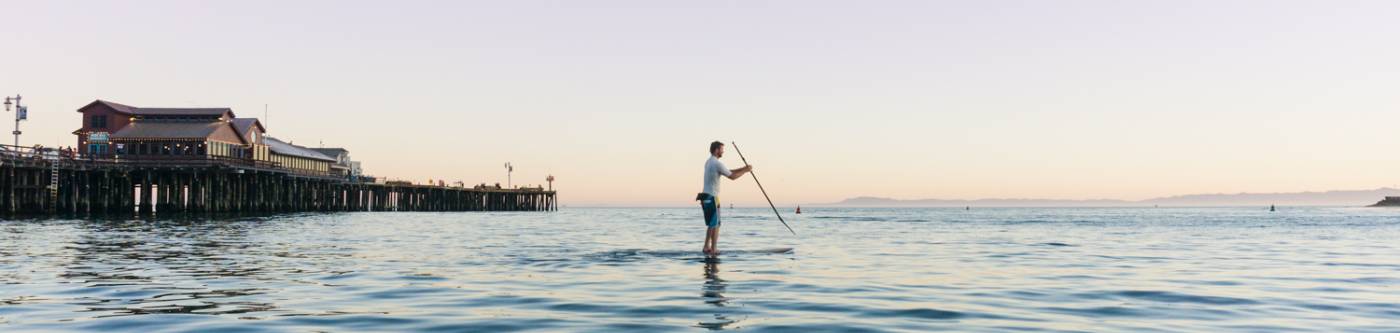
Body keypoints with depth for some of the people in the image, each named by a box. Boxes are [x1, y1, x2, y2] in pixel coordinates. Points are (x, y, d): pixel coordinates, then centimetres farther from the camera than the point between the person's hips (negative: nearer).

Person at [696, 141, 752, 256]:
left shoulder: (708, 162, 15)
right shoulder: (717, 163, -15)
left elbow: (728, 171, 18)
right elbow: (732, 176, -14)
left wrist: (743, 169, 13)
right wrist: (745, 171, -3)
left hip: (706, 197, 9)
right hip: (712, 197, -9)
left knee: (711, 224, 17)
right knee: (715, 224, -2)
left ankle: (706, 247, 17)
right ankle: (713, 249, 0)